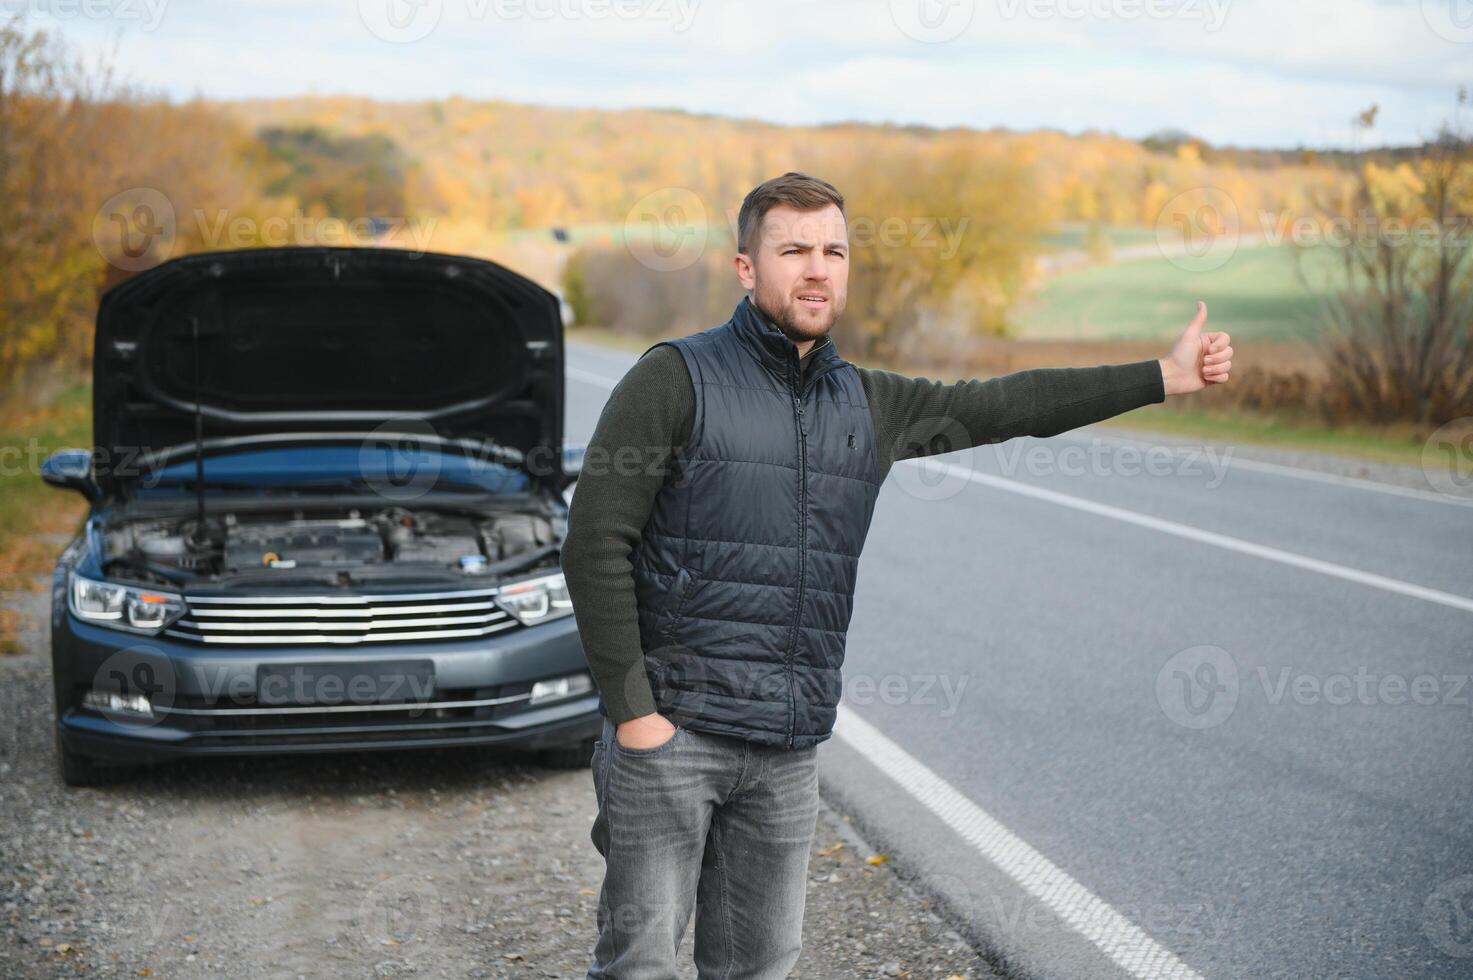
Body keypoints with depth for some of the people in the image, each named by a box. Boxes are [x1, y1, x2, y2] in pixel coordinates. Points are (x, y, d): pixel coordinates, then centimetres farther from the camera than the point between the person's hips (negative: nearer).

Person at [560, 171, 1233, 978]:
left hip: (788, 754, 5)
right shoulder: (675, 379, -5)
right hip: (670, 729, -5)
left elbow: (1005, 405, 16)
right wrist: (630, 711, -12)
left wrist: (1164, 376, 15)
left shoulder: (866, 404, 13)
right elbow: (595, 545, -8)